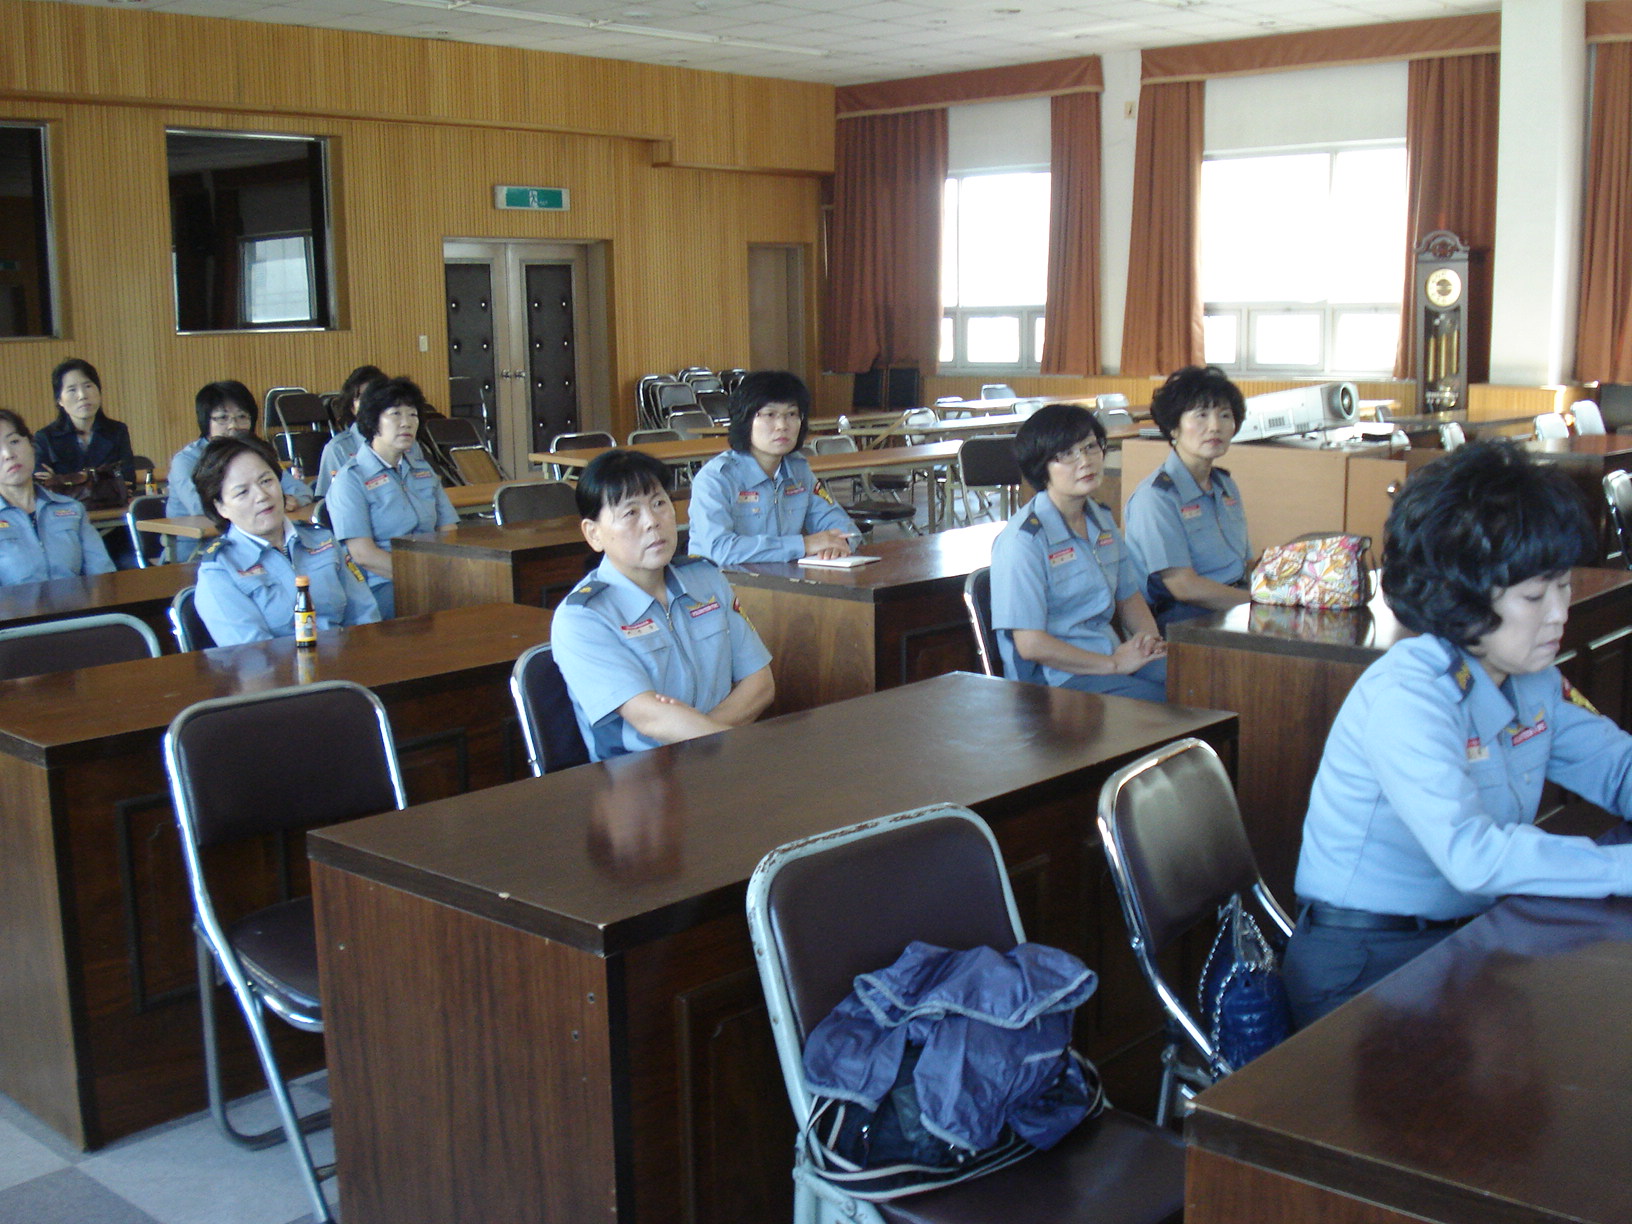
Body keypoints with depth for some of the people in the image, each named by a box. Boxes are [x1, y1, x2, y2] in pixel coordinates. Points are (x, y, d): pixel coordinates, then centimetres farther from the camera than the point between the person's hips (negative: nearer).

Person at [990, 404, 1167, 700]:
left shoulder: (1102, 520, 13)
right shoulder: (1024, 539, -14)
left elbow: (1129, 596, 24)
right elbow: (1030, 645, -17)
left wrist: (1149, 638, 1)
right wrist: (1114, 664, -15)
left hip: (1110, 654, 8)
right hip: (1052, 675, -8)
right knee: (1163, 705, -29)